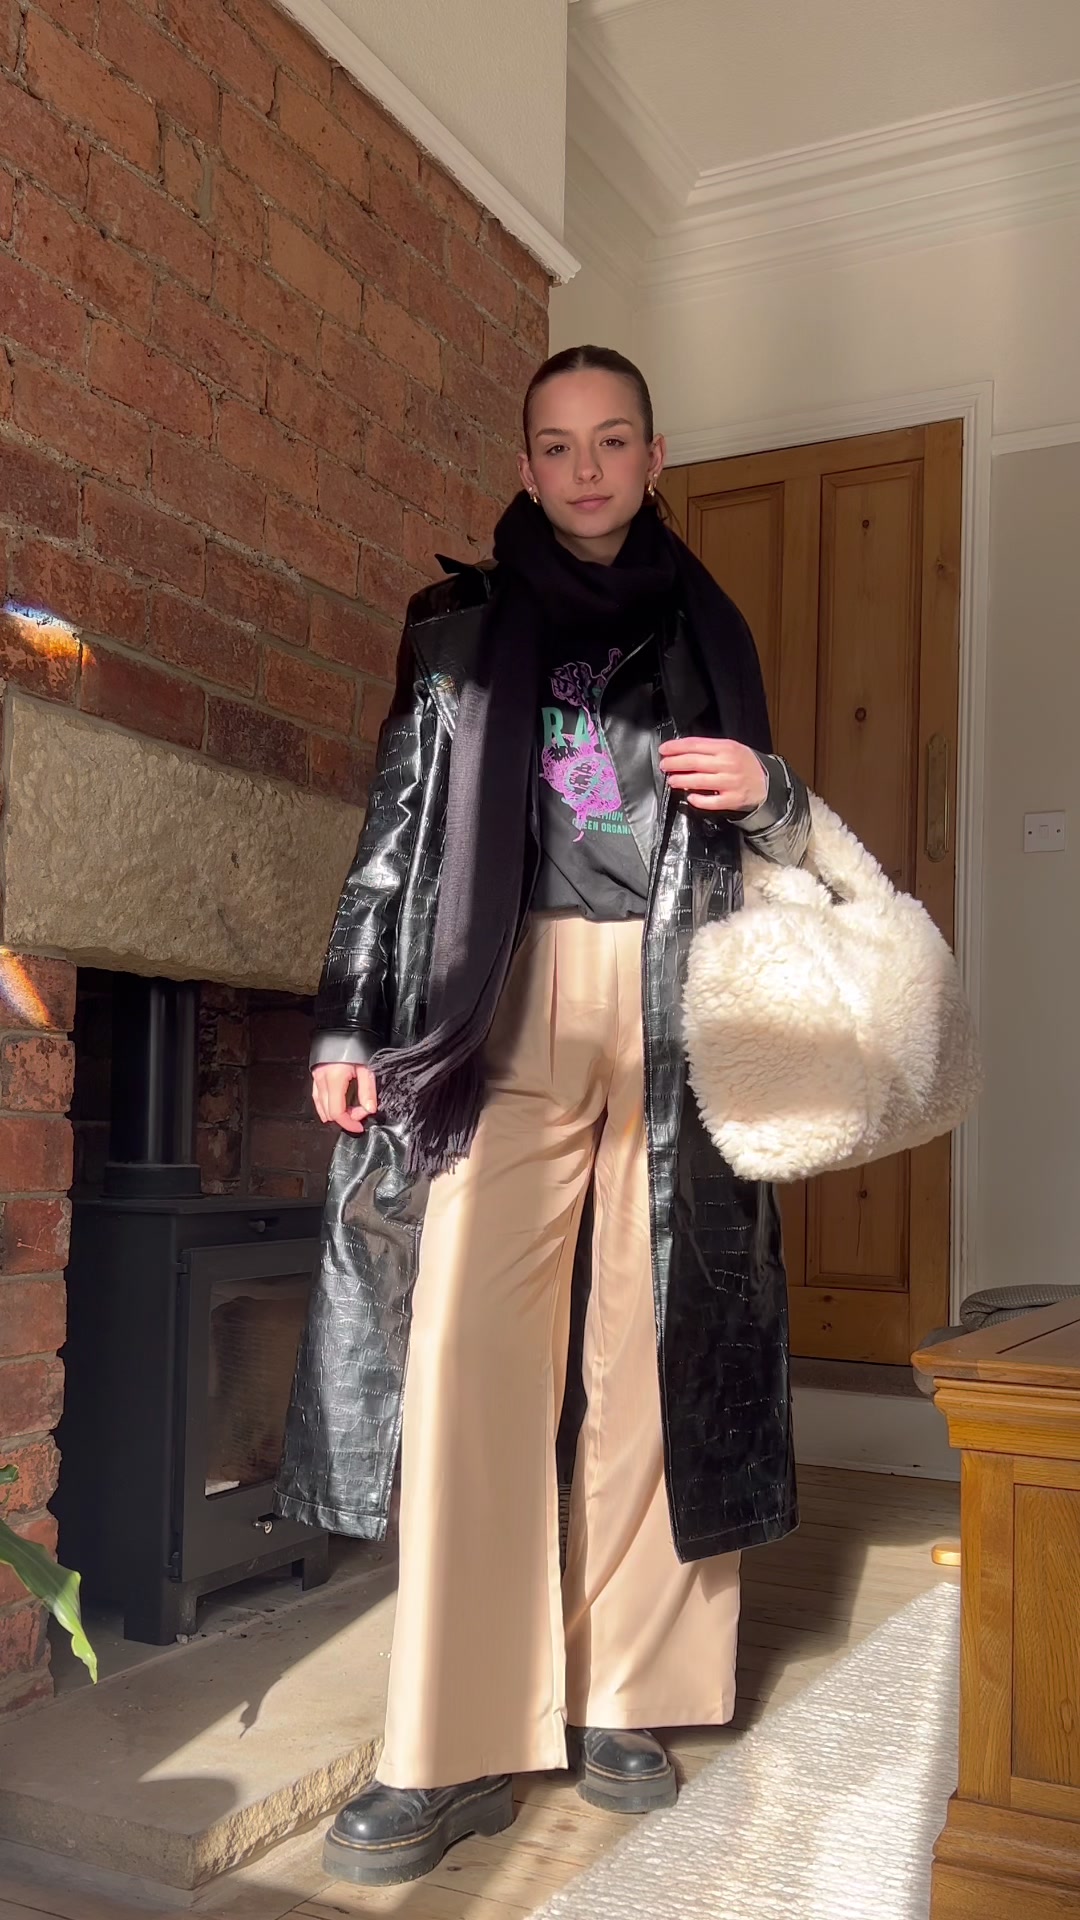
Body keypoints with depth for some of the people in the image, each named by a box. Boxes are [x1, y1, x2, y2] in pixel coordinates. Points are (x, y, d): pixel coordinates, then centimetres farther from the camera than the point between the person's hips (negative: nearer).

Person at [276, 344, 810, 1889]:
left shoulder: (707, 631, 17)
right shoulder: (463, 629, 12)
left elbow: (768, 842, 21)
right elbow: (397, 835, 8)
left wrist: (768, 795, -2)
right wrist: (354, 1027, 1)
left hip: (677, 1019, 2)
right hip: (506, 1012, -1)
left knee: (656, 1353, 1)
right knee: (468, 1348, -10)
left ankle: (623, 1700, 14)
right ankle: (455, 1750, -2)